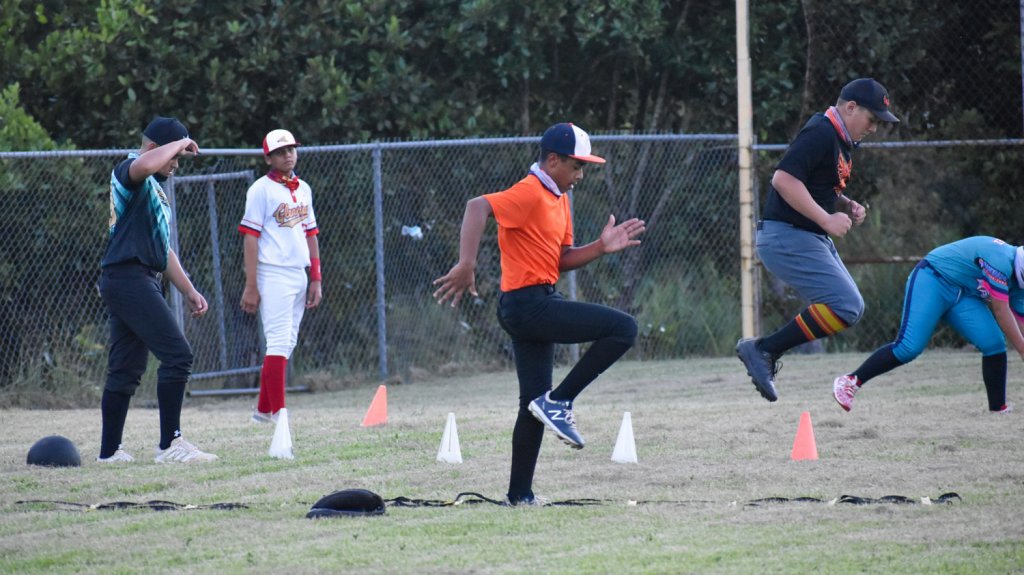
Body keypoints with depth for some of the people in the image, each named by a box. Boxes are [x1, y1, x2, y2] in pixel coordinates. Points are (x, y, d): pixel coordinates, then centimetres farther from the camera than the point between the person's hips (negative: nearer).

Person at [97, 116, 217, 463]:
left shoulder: (155, 188, 24)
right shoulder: (128, 172, -6)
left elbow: (162, 249, 28)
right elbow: (147, 163, -33)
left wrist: (189, 292, 24)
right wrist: (180, 143, -16)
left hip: (138, 280, 11)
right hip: (128, 276, -11)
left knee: (126, 369, 11)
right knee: (177, 354, -14)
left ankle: (110, 451, 14)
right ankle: (169, 445, -15)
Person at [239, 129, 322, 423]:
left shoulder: (303, 189, 14)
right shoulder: (262, 189, -6)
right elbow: (251, 237, -10)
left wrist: (316, 279, 13)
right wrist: (251, 286, -15)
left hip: (299, 275, 7)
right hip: (273, 275, -7)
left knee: (287, 344, 9)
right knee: (279, 344, -12)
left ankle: (263, 410, 17)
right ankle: (278, 413, -13)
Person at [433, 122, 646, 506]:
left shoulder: (559, 199, 18)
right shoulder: (530, 193, -13)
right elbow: (478, 206, -27)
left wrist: (600, 247, 3)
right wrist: (466, 266, -36)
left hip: (536, 306, 10)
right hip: (529, 303, -10)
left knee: (535, 403, 12)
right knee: (623, 328, -15)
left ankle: (520, 495, 15)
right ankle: (558, 402, -11)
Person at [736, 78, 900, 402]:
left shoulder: (841, 142, 16)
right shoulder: (820, 134, -16)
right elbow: (783, 179, -26)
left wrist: (847, 206, 8)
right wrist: (826, 219, -25)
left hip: (813, 240, 11)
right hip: (788, 238, -11)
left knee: (850, 308, 13)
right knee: (845, 306, -18)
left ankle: (767, 352, 11)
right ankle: (762, 350, -14)